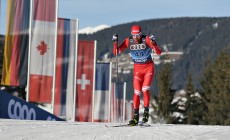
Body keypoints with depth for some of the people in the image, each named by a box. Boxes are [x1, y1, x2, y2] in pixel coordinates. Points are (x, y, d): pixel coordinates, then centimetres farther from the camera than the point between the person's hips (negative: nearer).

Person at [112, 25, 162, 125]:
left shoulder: (146, 39, -18)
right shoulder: (128, 41, -10)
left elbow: (158, 52, -23)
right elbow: (116, 52, -8)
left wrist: (153, 42, -39)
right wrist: (115, 42, -24)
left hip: (149, 67, -2)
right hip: (137, 69, 2)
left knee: (145, 90, -17)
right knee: (137, 92, -4)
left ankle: (146, 112, -4)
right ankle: (135, 117, 2)